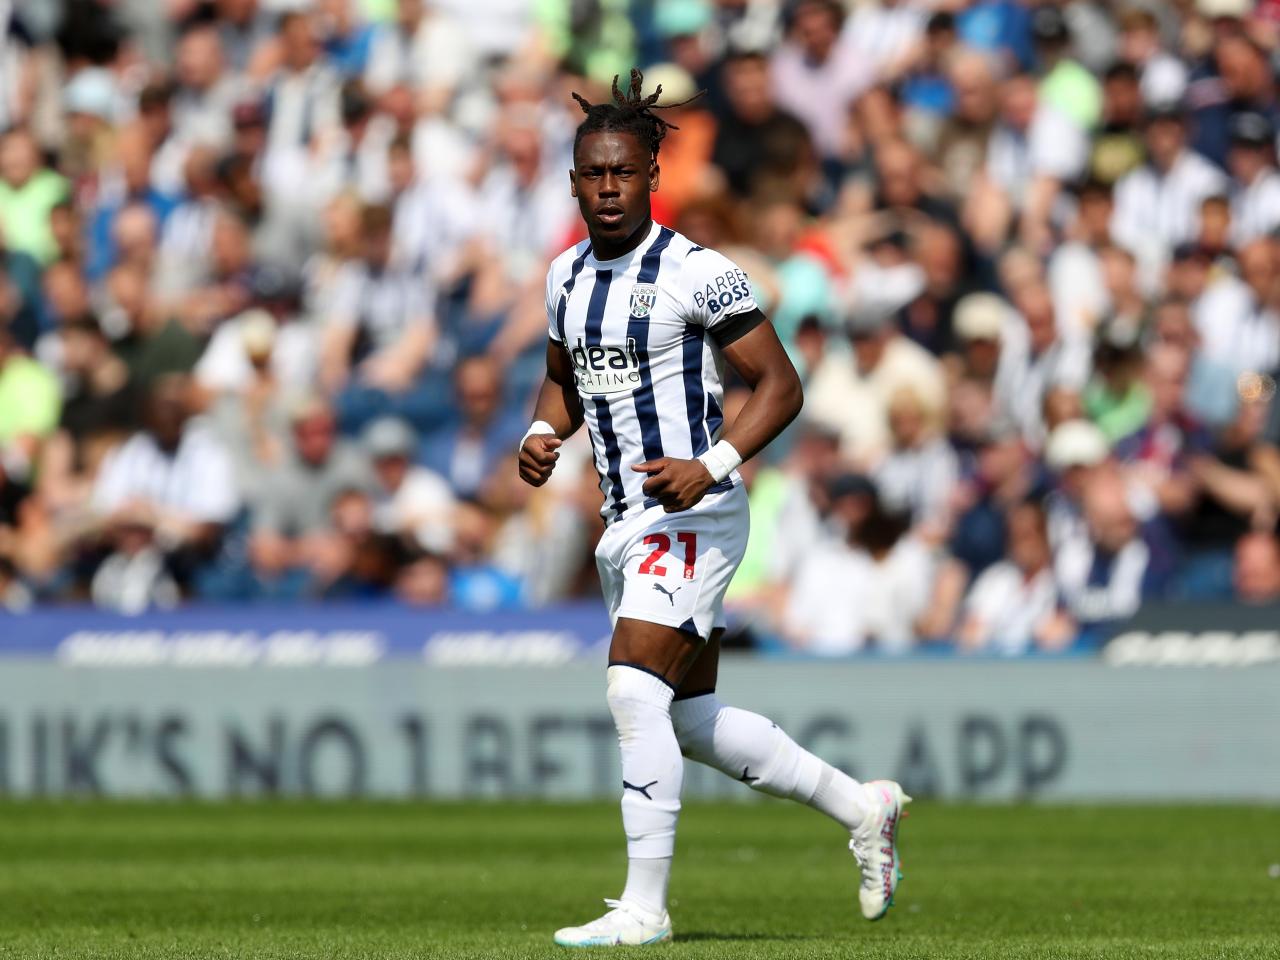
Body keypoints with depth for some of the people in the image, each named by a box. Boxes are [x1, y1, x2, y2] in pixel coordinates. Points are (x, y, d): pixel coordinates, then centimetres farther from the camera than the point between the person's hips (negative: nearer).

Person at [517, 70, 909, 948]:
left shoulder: (697, 273, -13)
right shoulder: (569, 275, 9)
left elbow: (780, 388, -11)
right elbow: (563, 381, 25)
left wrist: (711, 467, -24)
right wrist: (543, 435, 3)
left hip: (693, 515, -9)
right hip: (626, 524, 9)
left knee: (635, 691, -18)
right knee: (693, 720, 13)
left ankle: (644, 908, -13)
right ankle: (862, 807, 30)